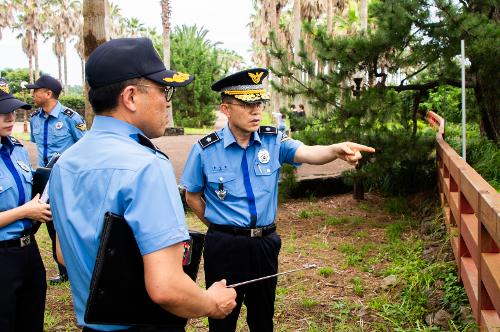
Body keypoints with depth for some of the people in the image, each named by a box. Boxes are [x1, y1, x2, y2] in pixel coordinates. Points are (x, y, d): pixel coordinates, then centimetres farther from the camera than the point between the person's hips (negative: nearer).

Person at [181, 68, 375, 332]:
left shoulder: (273, 140, -5)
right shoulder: (205, 150, -10)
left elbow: (307, 153, -24)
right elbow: (192, 196, 3)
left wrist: (337, 149, -43)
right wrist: (218, 227, 5)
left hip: (265, 243, 3)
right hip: (225, 246, -2)